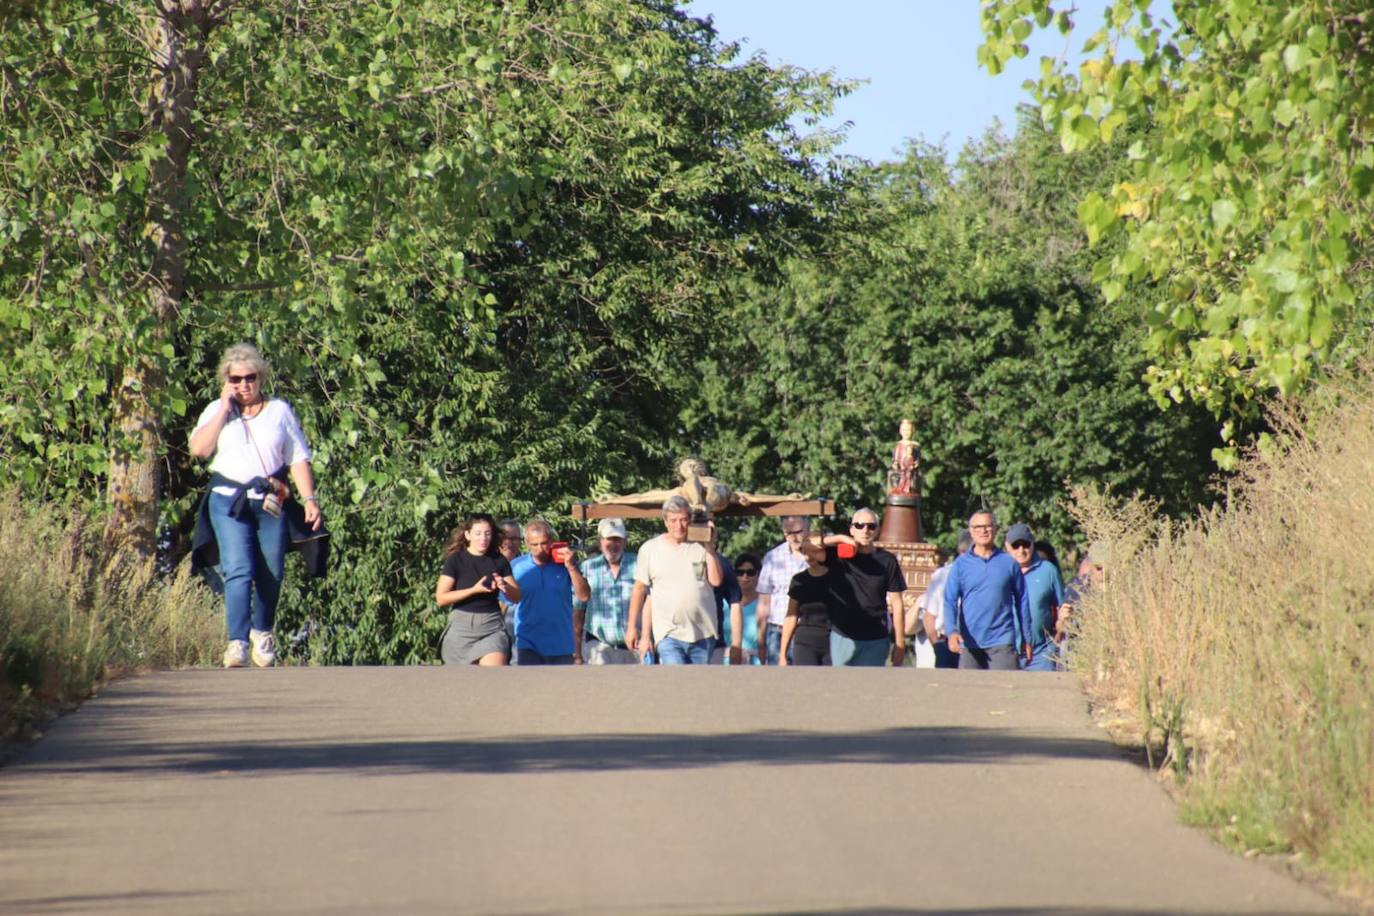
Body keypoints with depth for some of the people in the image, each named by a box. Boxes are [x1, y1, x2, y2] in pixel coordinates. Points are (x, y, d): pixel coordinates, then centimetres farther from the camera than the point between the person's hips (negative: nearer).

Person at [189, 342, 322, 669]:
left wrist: (310, 499, -2)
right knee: (238, 571, -16)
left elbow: (298, 458, 8)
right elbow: (199, 448, -6)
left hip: (271, 503, 1)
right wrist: (225, 408, -4)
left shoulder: (280, 410, 11)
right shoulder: (217, 411, 11)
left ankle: (262, 632, 28)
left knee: (271, 575, 4)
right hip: (229, 501, -1)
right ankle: (238, 642, -22)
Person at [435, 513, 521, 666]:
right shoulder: (456, 560, -2)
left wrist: (504, 587, -12)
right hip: (461, 625, -1)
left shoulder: (499, 561, 6)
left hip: (492, 626, 1)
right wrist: (474, 590, -18)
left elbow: (517, 596, 11)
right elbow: (441, 598, -8)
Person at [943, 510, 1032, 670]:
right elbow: (950, 601, -1)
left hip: (1002, 641, -1)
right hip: (970, 642, 1)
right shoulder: (961, 564, 5)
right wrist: (952, 631, -18)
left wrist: (1026, 639, 12)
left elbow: (1022, 601, 11)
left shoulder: (1009, 563, 5)